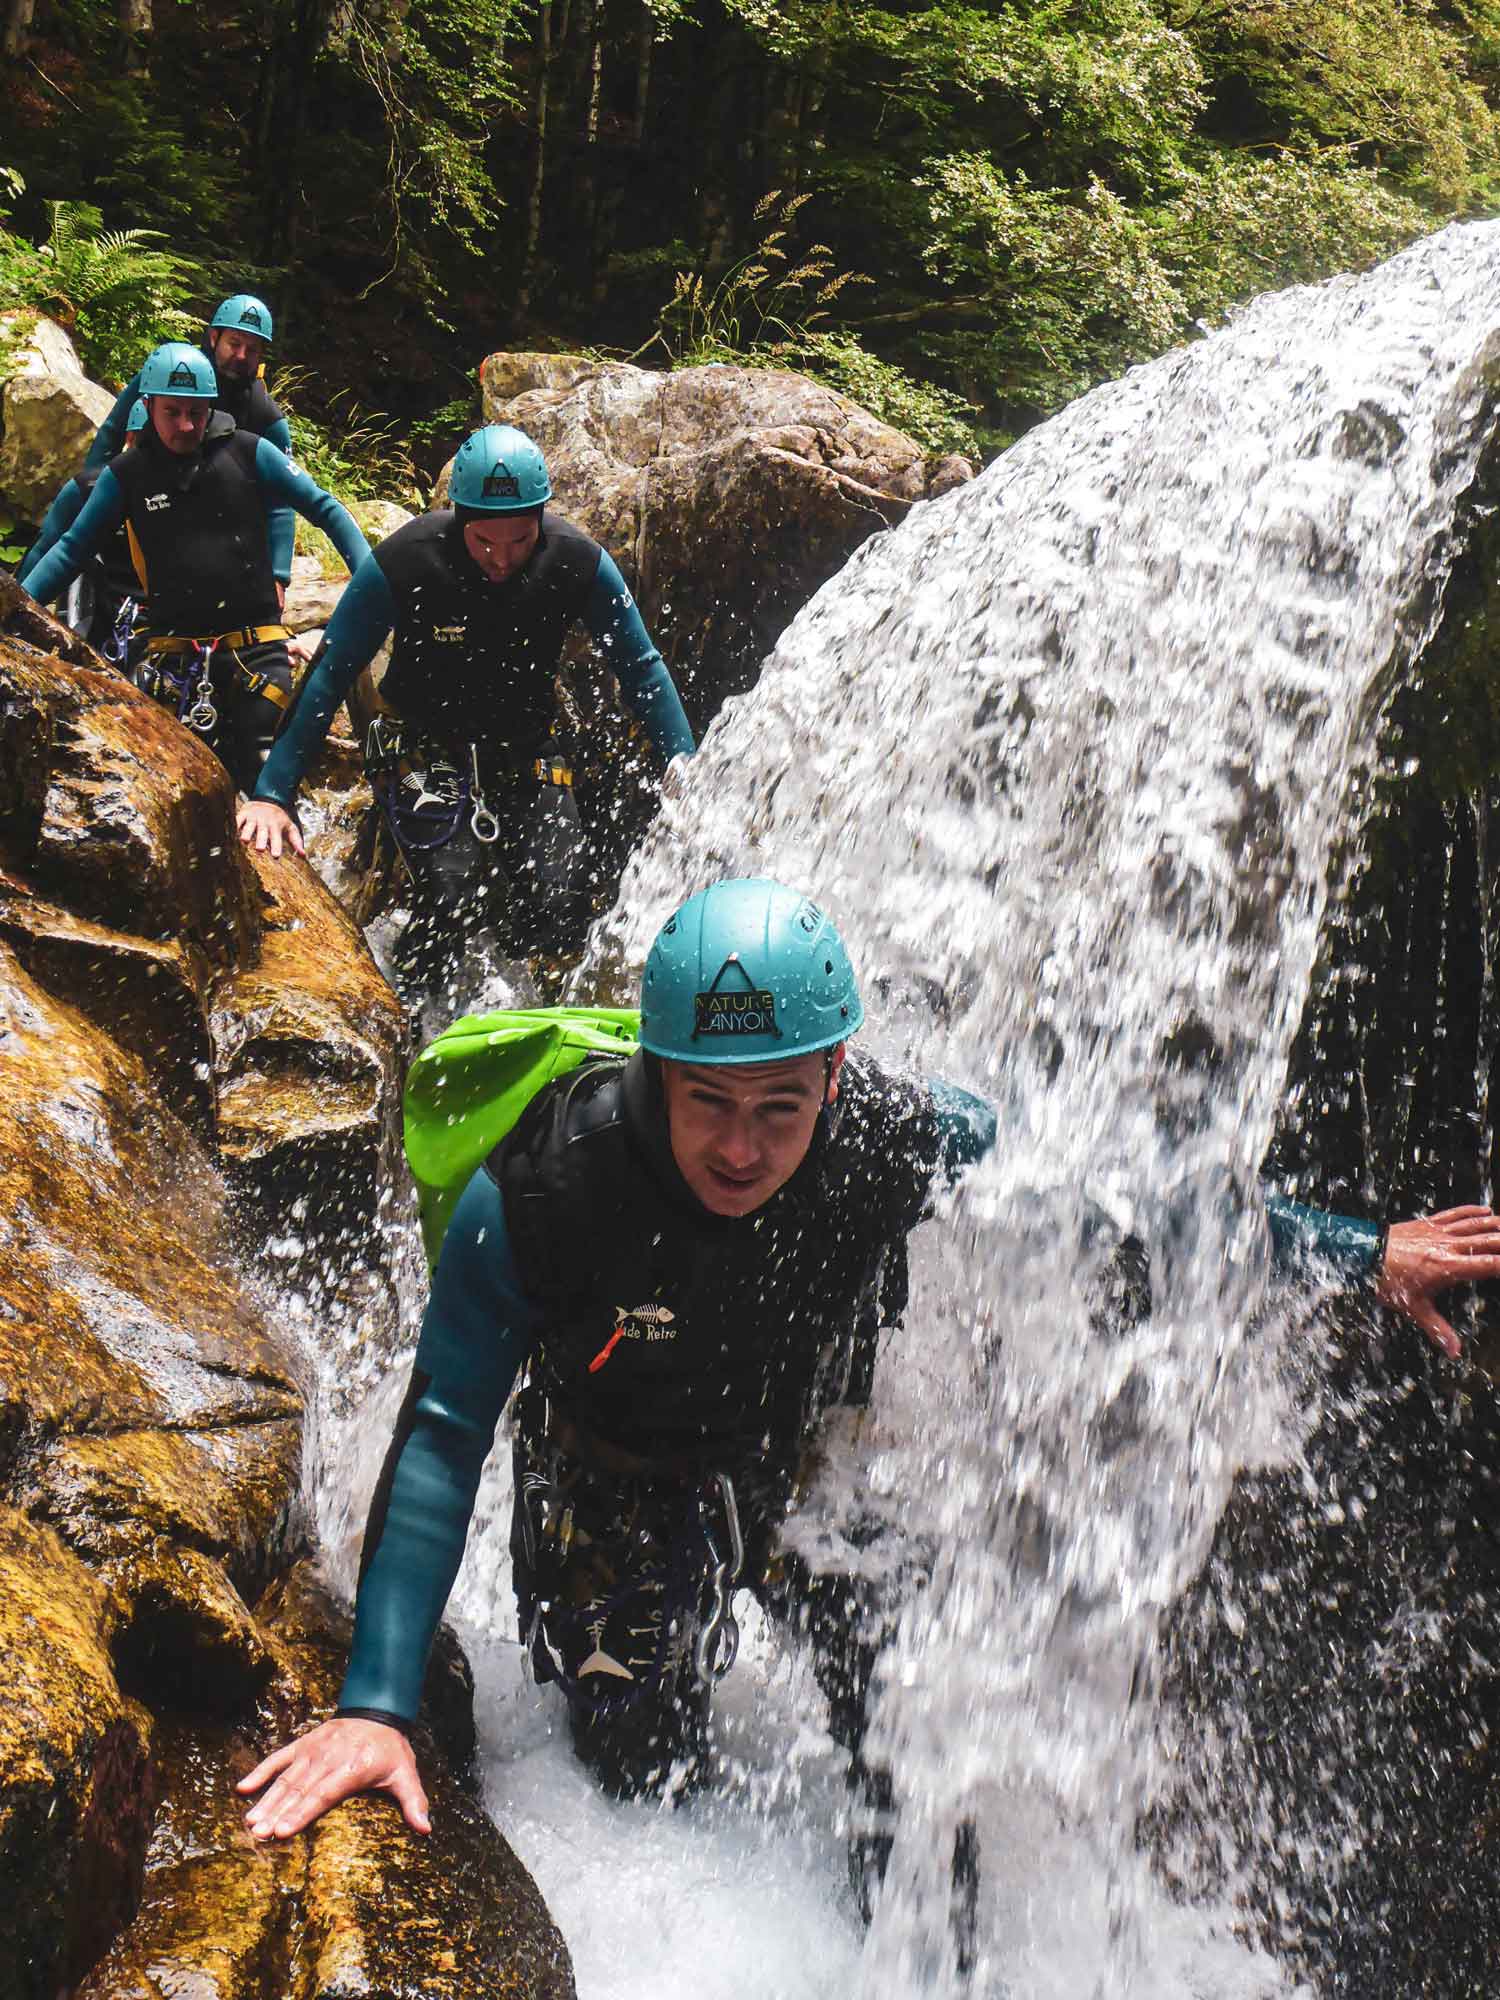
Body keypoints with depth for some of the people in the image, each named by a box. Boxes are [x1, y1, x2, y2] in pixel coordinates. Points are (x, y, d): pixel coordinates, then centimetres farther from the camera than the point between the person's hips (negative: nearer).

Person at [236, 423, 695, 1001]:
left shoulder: (578, 563, -16)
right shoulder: (401, 563, -23)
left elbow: (642, 670, -2)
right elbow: (328, 677, -15)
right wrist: (272, 794, -18)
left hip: (525, 755, 3)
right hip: (424, 753, -2)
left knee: (558, 911, -12)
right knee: (452, 902, -21)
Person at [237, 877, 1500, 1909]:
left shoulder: (901, 1139, -29)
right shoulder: (534, 1197, -35)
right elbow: (443, 1436, -27)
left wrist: (1362, 1254, -8)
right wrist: (377, 1705, -34)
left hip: (814, 1468, 2)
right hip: (621, 1489, -1)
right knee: (648, 1793, 7)